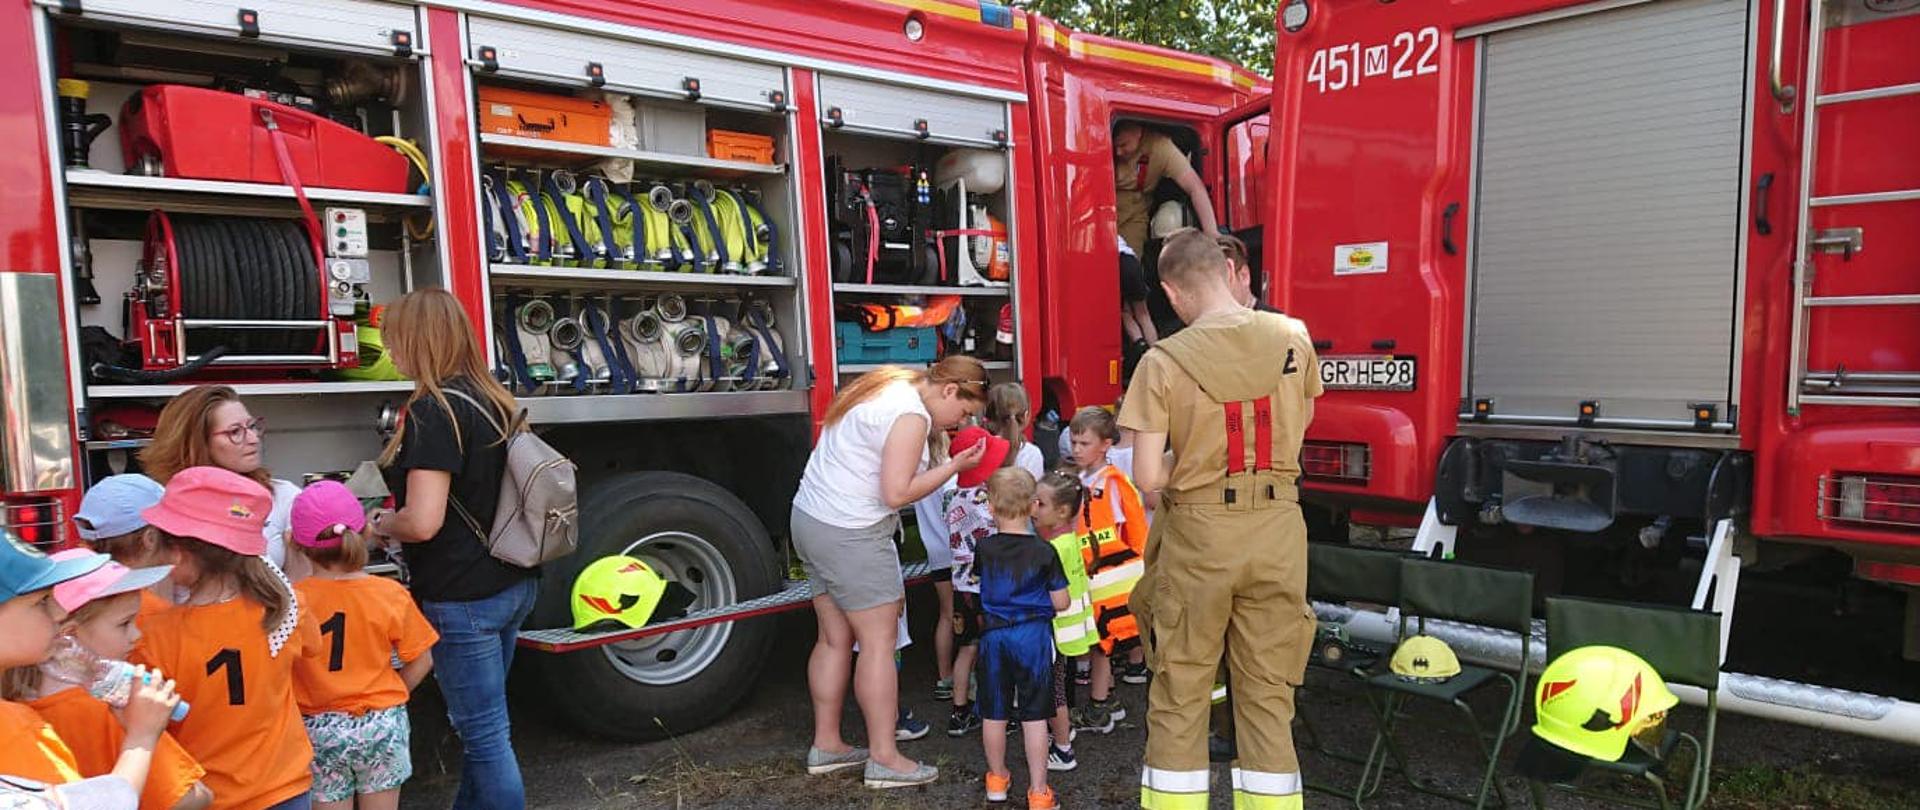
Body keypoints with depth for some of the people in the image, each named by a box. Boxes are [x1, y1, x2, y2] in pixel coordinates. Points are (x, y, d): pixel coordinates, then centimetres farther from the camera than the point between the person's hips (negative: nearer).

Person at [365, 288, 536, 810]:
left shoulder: (433, 410, -17)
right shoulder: (494, 401, 7)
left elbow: (422, 522, -24)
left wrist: (379, 524, -3)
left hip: (463, 598, -8)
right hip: (513, 585, 9)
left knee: (484, 733, 3)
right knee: (482, 721, 21)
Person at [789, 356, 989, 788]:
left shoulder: (886, 388, 13)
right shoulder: (911, 414, -17)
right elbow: (896, 493, -19)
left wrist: (934, 447, 8)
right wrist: (954, 466, -10)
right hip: (850, 535, -10)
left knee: (835, 639, 16)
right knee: (879, 643, -1)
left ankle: (825, 744, 25)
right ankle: (884, 758, 8)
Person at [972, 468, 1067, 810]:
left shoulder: (984, 549, -6)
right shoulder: (1044, 551, -12)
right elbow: (1060, 603, -9)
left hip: (994, 635, 2)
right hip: (1034, 636, -2)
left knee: (994, 713, 15)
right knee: (1034, 716, 6)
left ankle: (997, 778, 32)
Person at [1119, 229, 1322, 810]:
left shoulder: (1164, 361, -13)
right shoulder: (1292, 337, -1)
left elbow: (1148, 475, -14)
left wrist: (1191, 475, 6)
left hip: (1198, 535, -3)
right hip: (1277, 529, 3)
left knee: (1180, 693, 11)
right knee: (1268, 691, 14)